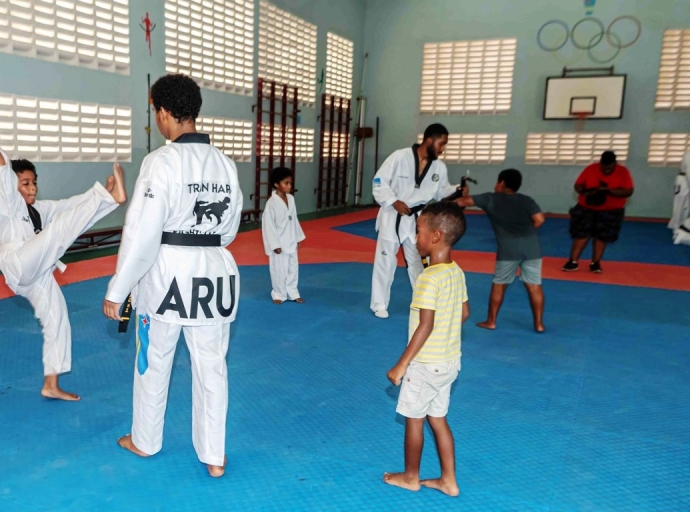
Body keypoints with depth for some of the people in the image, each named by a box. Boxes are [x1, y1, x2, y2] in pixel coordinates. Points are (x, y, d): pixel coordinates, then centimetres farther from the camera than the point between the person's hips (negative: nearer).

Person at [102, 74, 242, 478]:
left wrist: (117, 290, -9)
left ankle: (145, 441, 38)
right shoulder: (226, 164, 2)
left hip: (167, 273, -4)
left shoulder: (162, 161, -15)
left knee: (153, 362, 17)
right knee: (212, 367, 13)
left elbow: (142, 233, -17)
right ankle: (214, 456, 23)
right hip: (215, 271, 4)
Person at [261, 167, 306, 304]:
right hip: (279, 243, -6)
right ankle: (279, 294, 22)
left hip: (291, 242, 7)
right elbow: (268, 225, -16)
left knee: (293, 269, 15)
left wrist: (297, 238, 13)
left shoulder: (291, 199, 3)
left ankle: (293, 293, 29)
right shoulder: (271, 202, -18)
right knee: (279, 270, 4)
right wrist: (275, 245, -17)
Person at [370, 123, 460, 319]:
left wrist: (457, 190, -10)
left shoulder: (439, 167, -3)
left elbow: (441, 191, 9)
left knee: (419, 261, 12)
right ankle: (379, 304, 17)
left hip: (417, 218, 4)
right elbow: (379, 182, -12)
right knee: (385, 260, 4)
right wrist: (394, 202, -22)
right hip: (393, 216, -4)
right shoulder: (400, 157, -16)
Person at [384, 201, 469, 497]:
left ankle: (410, 477, 31)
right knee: (438, 419, 19)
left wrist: (401, 365, -20)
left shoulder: (429, 278, -25)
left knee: (414, 419, 12)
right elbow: (464, 313, 11)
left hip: (427, 364, -8)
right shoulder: (457, 272, 1)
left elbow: (425, 326, -26)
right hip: (449, 361, 8)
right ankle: (448, 481, 29)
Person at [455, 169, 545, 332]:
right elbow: (539, 219, 1)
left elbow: (462, 201, 16)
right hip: (531, 246, 2)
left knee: (499, 284, 13)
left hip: (508, 248, -2)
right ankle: (539, 323, 15)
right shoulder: (526, 200, 15)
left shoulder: (490, 199, 11)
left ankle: (491, 321, 21)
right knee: (534, 285, 8)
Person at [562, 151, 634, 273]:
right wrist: (584, 191, -26)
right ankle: (573, 262, 3)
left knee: (601, 236, 1)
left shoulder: (623, 172, -9)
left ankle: (595, 263, 10)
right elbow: (578, 185, -2)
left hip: (610, 211, -1)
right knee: (581, 234, -2)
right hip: (587, 208, 1)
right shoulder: (590, 169, -6)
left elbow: (628, 191, -17)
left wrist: (608, 191, -30)